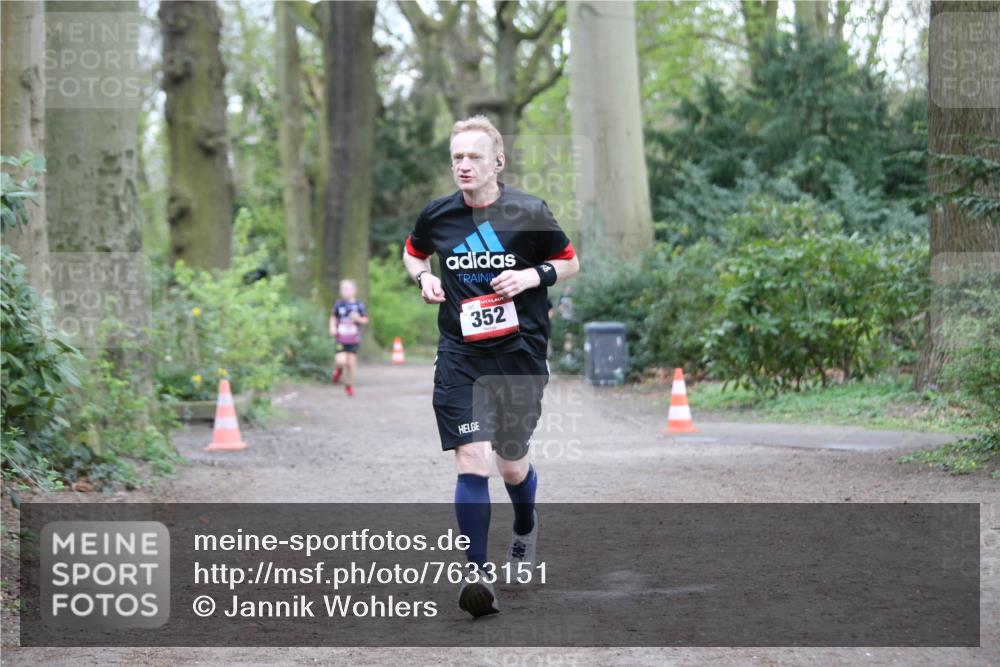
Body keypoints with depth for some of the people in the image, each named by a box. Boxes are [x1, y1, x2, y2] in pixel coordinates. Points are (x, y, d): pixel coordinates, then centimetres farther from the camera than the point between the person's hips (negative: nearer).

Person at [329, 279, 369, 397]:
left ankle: (349, 385, 24)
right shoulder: (339, 304, -2)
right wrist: (332, 327, -4)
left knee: (351, 363, 3)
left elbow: (365, 320, 5)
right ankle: (338, 370, 21)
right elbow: (333, 317, 11)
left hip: (354, 339, 1)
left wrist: (358, 318, -16)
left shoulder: (359, 305, -4)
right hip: (341, 338, -1)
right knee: (341, 361, -17)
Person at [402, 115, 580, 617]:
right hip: (460, 354, 1)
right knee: (471, 460, -13)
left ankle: (525, 527, 46)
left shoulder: (528, 213, -5)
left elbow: (570, 263, 7)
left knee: (511, 464, 11)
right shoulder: (437, 215, 1)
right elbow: (413, 253, 21)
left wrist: (533, 276, -11)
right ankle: (477, 573, -9)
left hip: (520, 352, -1)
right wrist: (423, 278, 0)